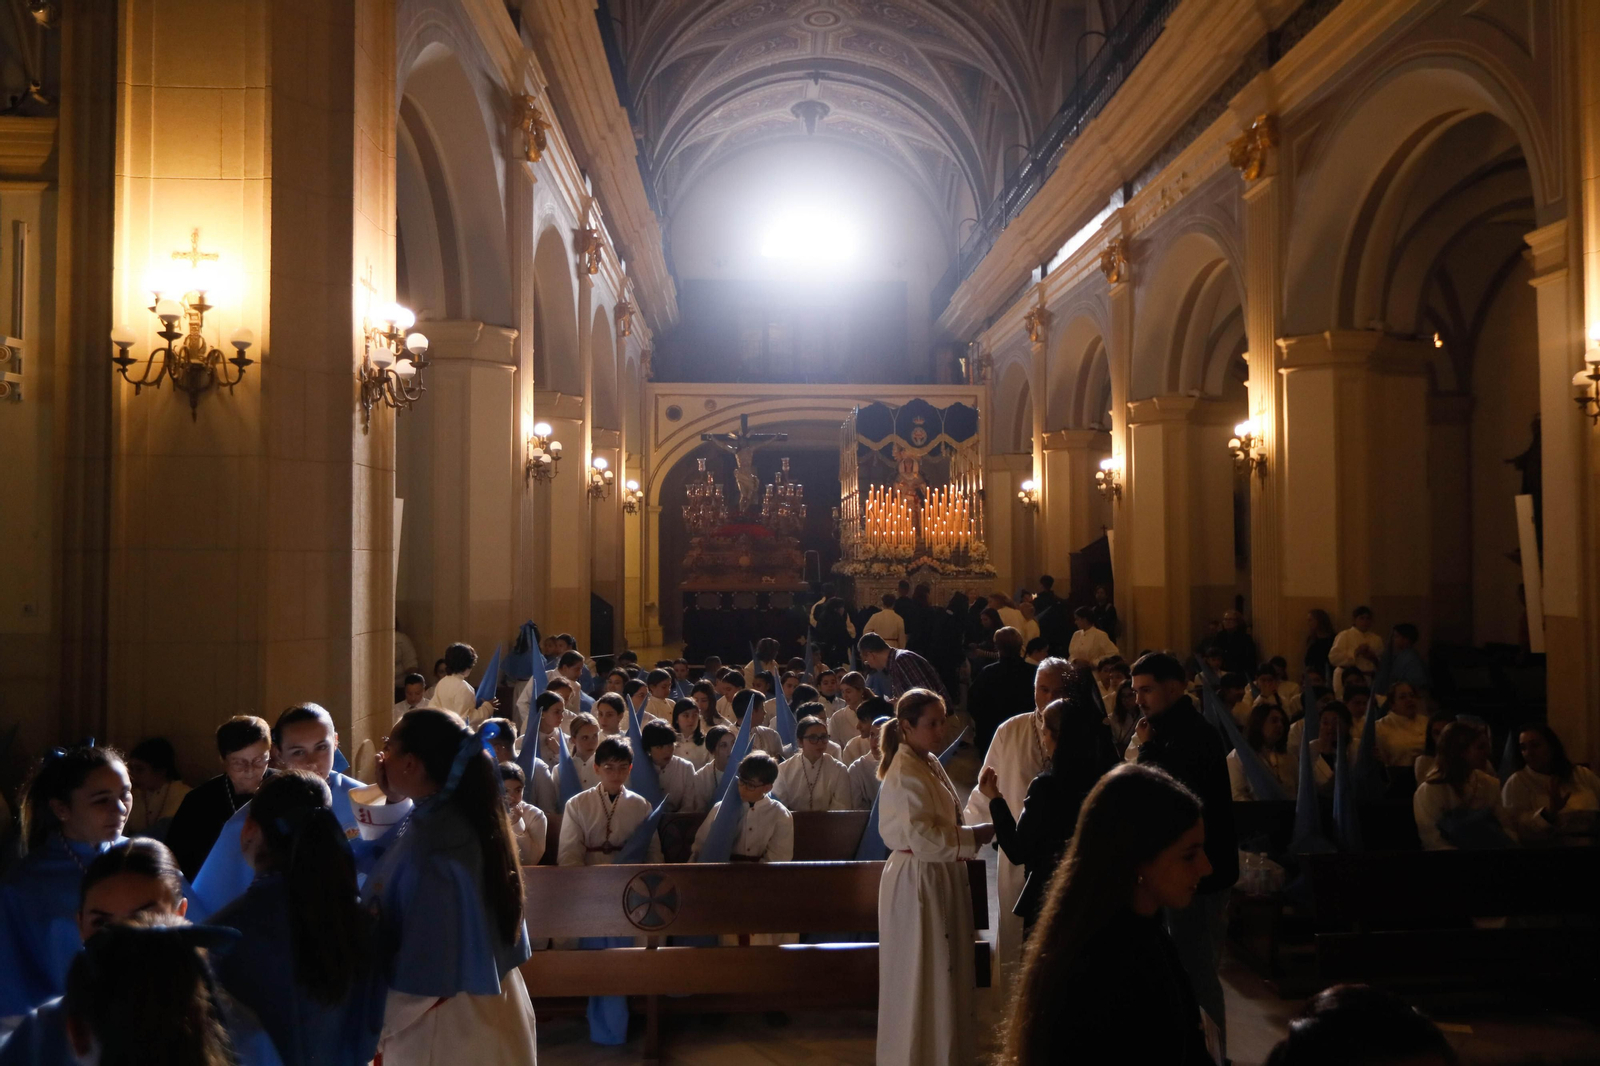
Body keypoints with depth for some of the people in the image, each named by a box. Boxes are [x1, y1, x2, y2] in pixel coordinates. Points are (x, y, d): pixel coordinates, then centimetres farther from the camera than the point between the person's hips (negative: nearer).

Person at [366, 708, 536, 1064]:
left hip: (442, 1026, -9)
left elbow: (423, 976, -26)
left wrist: (379, 1027, -9)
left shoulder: (431, 847, -28)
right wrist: (388, 801, 16)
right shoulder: (459, 815, 0)